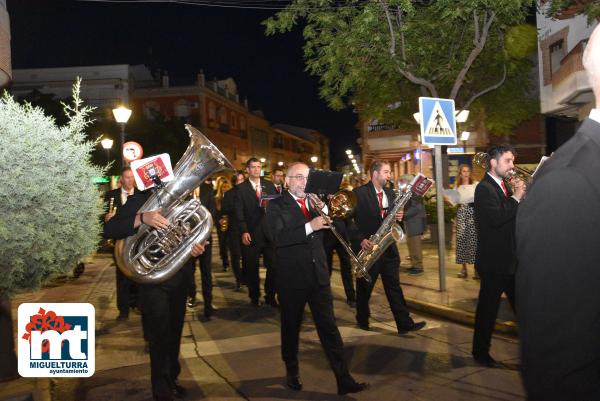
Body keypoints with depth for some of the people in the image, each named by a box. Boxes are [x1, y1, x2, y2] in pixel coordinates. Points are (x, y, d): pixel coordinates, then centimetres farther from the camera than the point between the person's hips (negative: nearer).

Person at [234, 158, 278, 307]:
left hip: (270, 232, 2)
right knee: (251, 268, 8)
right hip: (251, 234, -2)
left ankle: (270, 296, 18)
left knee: (273, 266, 3)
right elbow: (239, 212, -4)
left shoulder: (269, 185, 10)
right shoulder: (241, 188, 1)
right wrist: (244, 231, -14)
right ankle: (254, 297, 23)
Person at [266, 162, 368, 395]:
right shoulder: (276, 206, -5)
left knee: (329, 328, 3)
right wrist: (309, 227, -29)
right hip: (291, 278, -3)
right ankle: (292, 372, 32)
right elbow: (279, 237, -20)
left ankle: (344, 379, 8)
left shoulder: (315, 201, 11)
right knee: (291, 327, 12)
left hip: (319, 275, 3)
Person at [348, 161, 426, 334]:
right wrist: (360, 239, -21)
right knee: (364, 288, 10)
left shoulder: (390, 194, 11)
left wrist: (398, 217, -6)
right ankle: (362, 319, 30)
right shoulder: (359, 193, -10)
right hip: (367, 247, -5)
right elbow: (349, 220, -12)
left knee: (394, 287, 6)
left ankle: (404, 323, 8)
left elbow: (393, 218, 17)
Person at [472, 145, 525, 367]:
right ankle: (480, 351, 17)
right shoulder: (484, 188, -15)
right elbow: (497, 218, -29)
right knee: (488, 307, 3)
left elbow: (515, 215, 12)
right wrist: (516, 197, -18)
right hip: (494, 261, -9)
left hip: (512, 259, 9)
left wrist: (520, 195, -2)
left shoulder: (504, 186, 14)